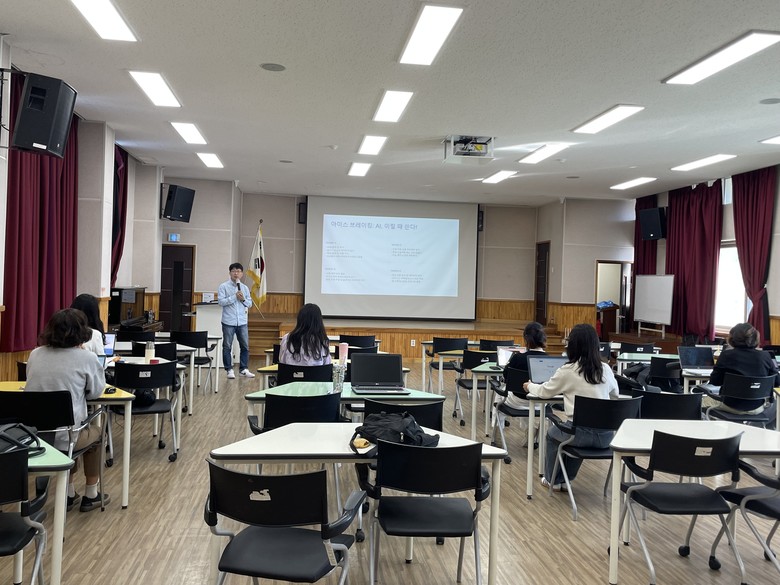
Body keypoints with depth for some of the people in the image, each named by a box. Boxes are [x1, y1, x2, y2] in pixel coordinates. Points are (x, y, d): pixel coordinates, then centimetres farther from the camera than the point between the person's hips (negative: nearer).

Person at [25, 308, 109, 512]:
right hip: (64, 437, -4)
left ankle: (69, 494, 40)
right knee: (94, 432, 29)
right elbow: (96, 391, 4)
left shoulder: (35, 355, 4)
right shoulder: (86, 358, -10)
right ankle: (91, 496, 35)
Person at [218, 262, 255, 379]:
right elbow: (221, 301, -11)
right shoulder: (224, 286, -1)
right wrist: (235, 297, -15)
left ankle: (244, 369, 15)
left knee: (245, 346, 5)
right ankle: (229, 370, 12)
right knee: (227, 346, 3)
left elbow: (250, 304, 12)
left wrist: (243, 299, -7)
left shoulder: (245, 288, 11)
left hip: (242, 322, 4)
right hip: (228, 322, -4)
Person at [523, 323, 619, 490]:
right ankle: (566, 478, 43)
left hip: (583, 434, -4)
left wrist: (530, 386, 27)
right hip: (606, 435, 5)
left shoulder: (567, 371, -9)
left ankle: (553, 479, 39)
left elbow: (544, 392, 6)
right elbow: (615, 394, 22)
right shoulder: (605, 369, 3)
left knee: (552, 433, 28)